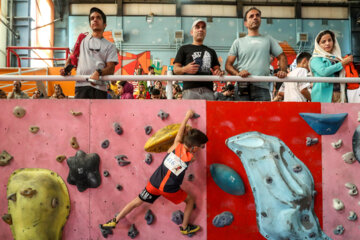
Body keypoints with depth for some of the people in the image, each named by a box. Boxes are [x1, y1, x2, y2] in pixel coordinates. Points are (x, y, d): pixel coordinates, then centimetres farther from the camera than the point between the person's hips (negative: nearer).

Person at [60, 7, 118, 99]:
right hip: (81, 85, 1)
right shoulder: (82, 39, 19)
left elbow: (111, 69, 0)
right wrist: (66, 69, 3)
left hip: (99, 87, -1)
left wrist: (98, 73, -20)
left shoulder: (110, 46, 12)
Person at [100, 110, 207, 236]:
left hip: (154, 182, 3)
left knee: (137, 202, 20)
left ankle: (114, 221, 28)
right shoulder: (190, 158, -16)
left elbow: (181, 132, 6)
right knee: (190, 200, 22)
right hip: (169, 190, -3)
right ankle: (185, 228, 33)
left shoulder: (176, 146, -9)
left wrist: (187, 116, 18)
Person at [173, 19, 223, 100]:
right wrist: (185, 69, -12)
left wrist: (218, 72, -2)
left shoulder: (211, 51, 29)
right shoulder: (184, 49, 18)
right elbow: (176, 69, 11)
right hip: (190, 89, -3)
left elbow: (217, 68, 23)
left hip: (208, 90, 3)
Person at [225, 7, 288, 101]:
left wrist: (283, 70, -5)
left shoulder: (268, 40, 21)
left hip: (262, 87, 1)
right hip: (243, 88, -1)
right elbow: (228, 64, 9)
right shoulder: (238, 42, 16)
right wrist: (238, 73, -12)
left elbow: (282, 57, 17)